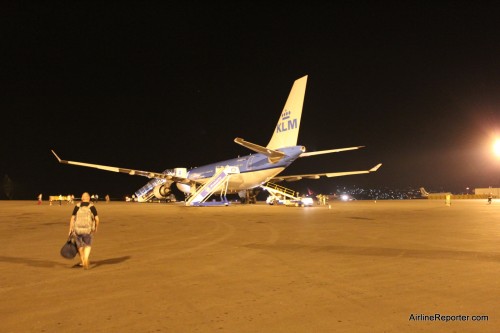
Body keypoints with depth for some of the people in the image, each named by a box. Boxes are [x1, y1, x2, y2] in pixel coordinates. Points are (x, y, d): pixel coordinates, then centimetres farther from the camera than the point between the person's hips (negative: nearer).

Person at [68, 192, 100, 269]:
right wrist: (96, 228, 8)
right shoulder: (92, 207, -4)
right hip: (88, 230, -2)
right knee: (88, 245, 16)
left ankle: (82, 261, 37)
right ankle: (86, 259, -10)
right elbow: (97, 219, -8)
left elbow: (72, 218, -3)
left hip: (77, 229, 2)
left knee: (80, 244, 24)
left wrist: (70, 229, 1)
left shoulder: (77, 206, 0)